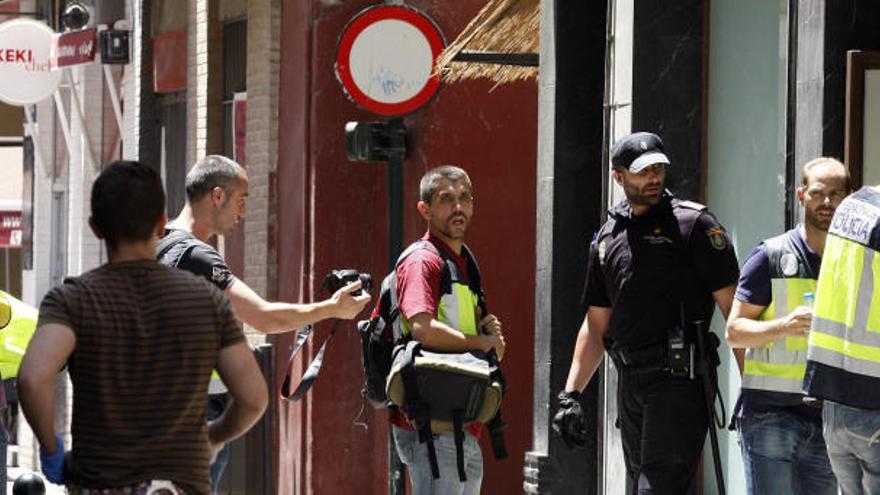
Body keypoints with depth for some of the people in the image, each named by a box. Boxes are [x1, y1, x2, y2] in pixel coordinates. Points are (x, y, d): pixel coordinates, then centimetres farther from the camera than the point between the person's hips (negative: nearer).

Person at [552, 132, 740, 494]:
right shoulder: (608, 238, 16)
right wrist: (570, 394, 13)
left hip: (678, 379, -7)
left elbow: (733, 307, -6)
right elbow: (596, 327, 21)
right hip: (630, 382, 7)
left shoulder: (693, 224, -2)